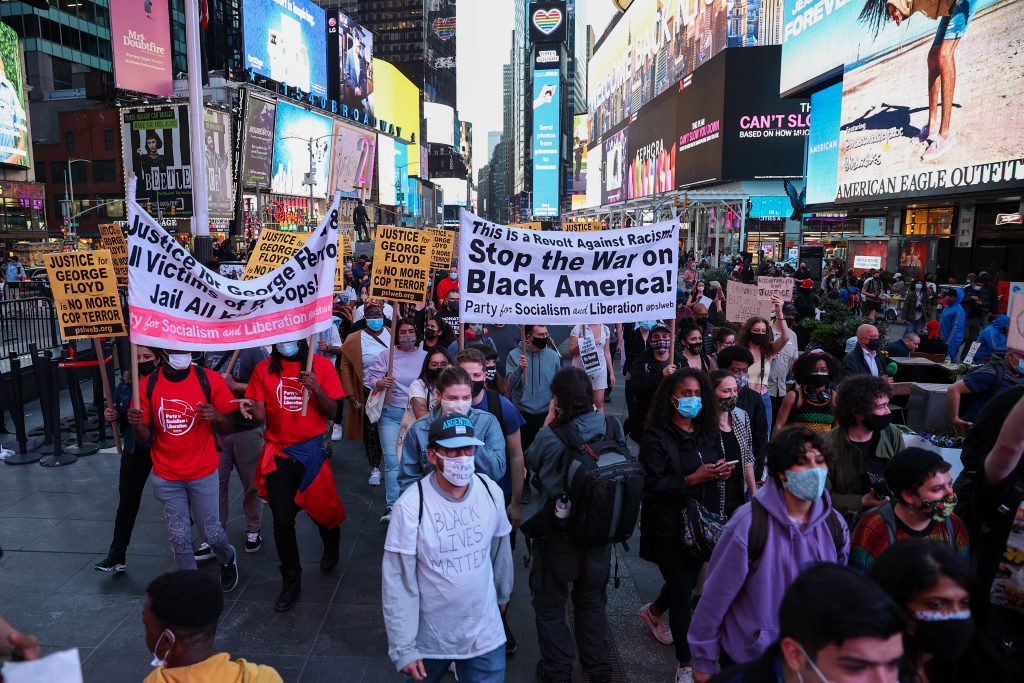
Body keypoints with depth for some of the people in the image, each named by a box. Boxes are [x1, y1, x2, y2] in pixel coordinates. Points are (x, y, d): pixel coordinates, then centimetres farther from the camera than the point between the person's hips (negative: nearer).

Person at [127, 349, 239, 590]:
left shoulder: (209, 380, -11)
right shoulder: (148, 386, -4)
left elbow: (229, 427, -5)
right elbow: (144, 437, 2)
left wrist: (217, 416, -27)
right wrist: (136, 424, -21)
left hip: (203, 473, -1)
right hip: (166, 477, 2)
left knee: (211, 533, 8)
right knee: (179, 537, 8)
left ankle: (228, 559, 40)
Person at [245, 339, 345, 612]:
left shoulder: (321, 365, -4)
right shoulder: (264, 369, 0)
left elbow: (331, 412, -5)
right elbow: (260, 416, -3)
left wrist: (316, 388, -22)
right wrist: (250, 408, -26)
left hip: (311, 450, -1)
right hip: (277, 454, 1)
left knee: (321, 510, 12)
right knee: (282, 522, 2)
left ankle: (331, 545, 48)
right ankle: (291, 582, 21)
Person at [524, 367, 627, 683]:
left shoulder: (550, 438, -27)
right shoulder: (612, 427, -17)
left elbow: (531, 460, -7)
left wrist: (548, 423, -4)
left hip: (557, 535, -4)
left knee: (550, 603, 20)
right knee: (592, 601, 26)